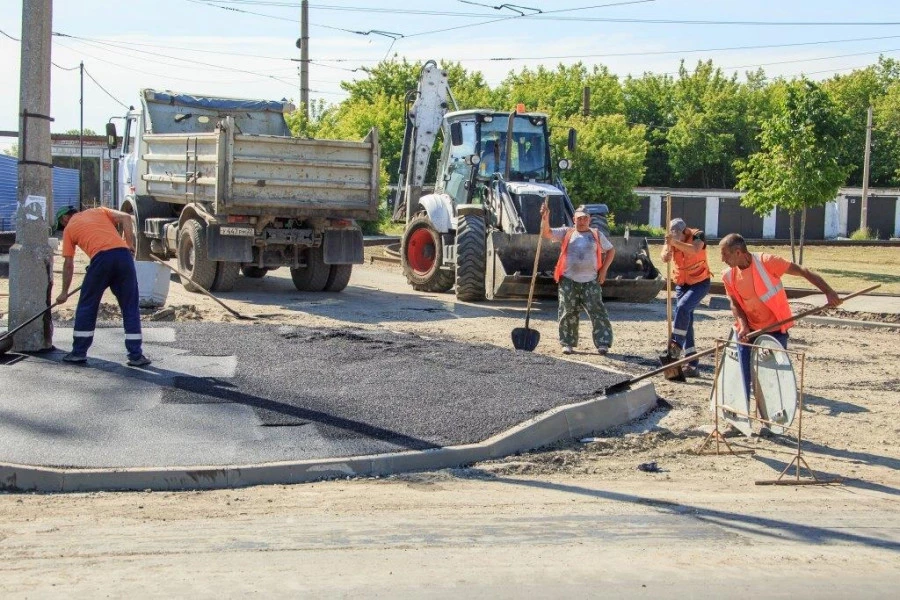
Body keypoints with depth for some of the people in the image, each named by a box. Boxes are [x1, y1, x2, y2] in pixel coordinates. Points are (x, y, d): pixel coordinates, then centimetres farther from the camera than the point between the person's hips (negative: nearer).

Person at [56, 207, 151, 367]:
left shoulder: (69, 228, 21)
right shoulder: (99, 211, 28)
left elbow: (68, 264, 20)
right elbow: (126, 217, 11)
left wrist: (64, 292, 27)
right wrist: (130, 243, 11)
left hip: (101, 259, -2)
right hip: (123, 254, 2)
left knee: (86, 306, 14)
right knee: (130, 307, 8)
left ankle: (79, 352, 19)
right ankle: (136, 355, 6)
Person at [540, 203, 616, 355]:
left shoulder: (596, 235, 11)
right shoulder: (566, 233, 9)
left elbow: (611, 251, 17)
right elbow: (546, 233, 0)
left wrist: (603, 270, 6)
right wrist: (545, 218, -17)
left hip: (591, 281, 0)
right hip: (569, 280, 0)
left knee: (597, 311, -5)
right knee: (568, 312, 2)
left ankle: (603, 343, -4)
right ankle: (568, 343, 11)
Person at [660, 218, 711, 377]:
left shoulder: (697, 235, -17)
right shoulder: (672, 239, -5)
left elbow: (694, 250, -39)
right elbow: (665, 258, -19)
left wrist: (675, 242, -49)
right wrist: (669, 247, -40)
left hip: (699, 282, -5)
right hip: (681, 284, 5)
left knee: (682, 307, -30)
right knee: (686, 321, 4)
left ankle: (677, 342, -21)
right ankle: (691, 361, 8)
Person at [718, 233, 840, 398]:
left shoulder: (767, 262, -19)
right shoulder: (728, 276, -5)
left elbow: (803, 272, -16)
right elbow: (735, 303, 5)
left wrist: (828, 292, -24)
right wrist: (743, 326, -13)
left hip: (775, 329, -4)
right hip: (749, 330, 4)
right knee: (744, 374, 2)